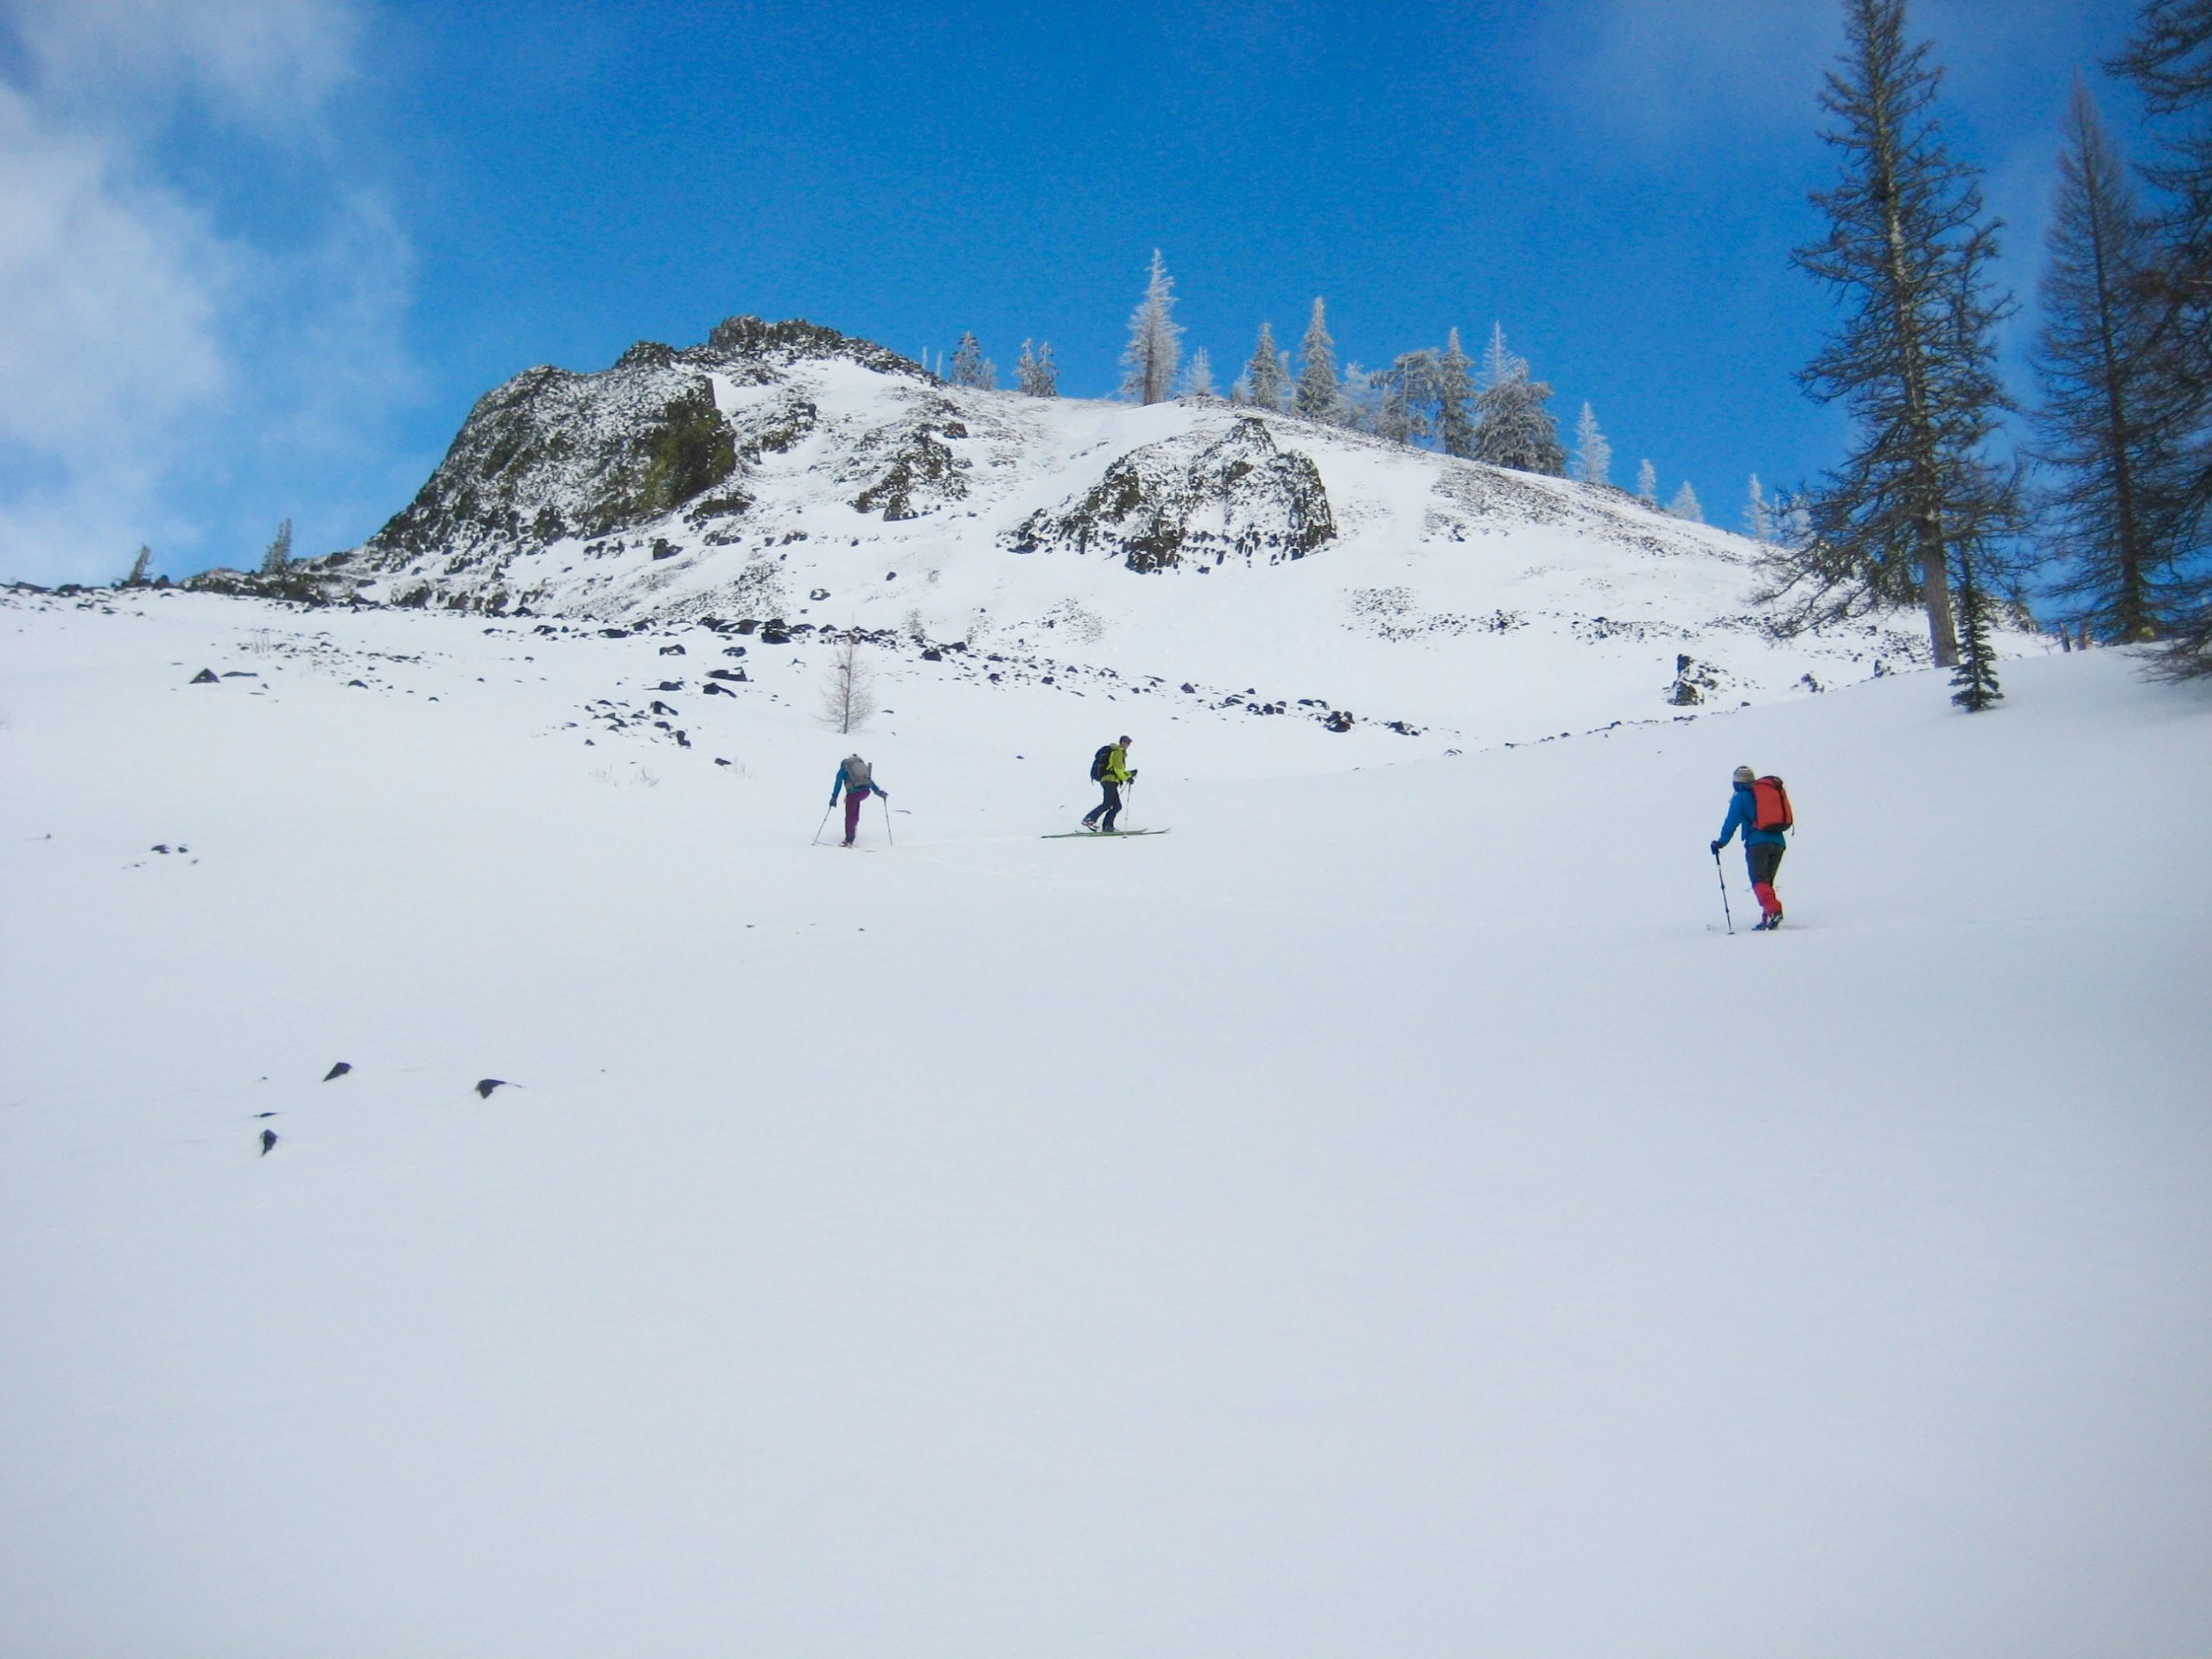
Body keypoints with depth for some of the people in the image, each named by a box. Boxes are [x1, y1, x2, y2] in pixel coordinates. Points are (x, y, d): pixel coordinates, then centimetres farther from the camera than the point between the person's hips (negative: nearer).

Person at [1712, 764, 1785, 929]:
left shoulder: (1741, 798, 6)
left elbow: (1732, 822, -2)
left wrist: (1721, 842, 2)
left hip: (1758, 843, -6)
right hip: (1778, 842, 6)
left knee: (1759, 881, -13)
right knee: (1767, 881, 11)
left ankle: (1773, 909, -36)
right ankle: (1767, 920, 1)